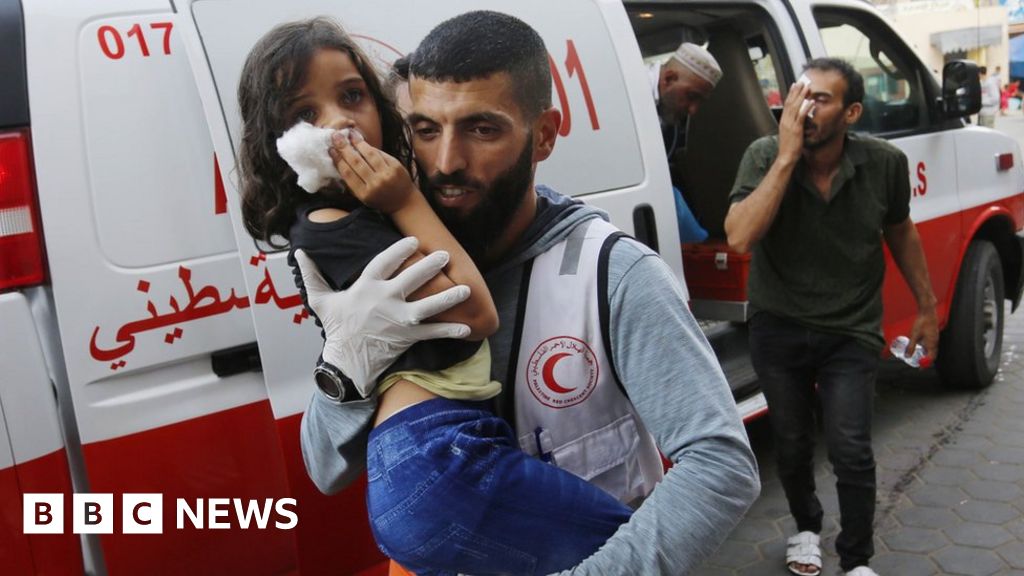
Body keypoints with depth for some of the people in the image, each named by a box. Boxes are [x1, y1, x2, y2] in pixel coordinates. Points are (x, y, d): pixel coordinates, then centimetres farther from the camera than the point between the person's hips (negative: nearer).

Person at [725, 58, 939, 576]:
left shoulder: (884, 163, -12)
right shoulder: (765, 156, -16)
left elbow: (899, 231, 8)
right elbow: (739, 237, -32)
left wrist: (927, 306, 13)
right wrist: (787, 157, -33)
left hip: (851, 332, 0)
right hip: (778, 329, 1)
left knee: (850, 451, -8)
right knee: (792, 445, 15)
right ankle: (806, 528, 45)